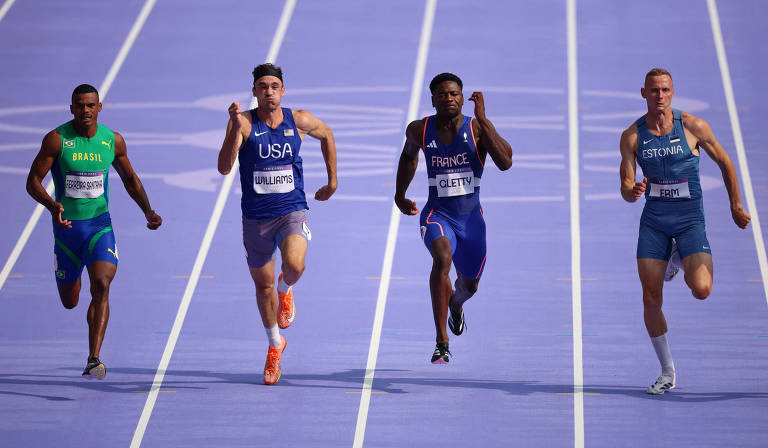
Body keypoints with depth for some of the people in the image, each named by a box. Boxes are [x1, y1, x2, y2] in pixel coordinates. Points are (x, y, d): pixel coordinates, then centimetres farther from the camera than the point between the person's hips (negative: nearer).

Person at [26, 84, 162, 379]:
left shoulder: (113, 141, -1)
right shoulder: (56, 139, -10)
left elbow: (129, 178, 15)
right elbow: (33, 181, -10)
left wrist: (148, 211, 2)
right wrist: (51, 205, -30)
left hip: (99, 225, 0)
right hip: (66, 226, 0)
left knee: (101, 286, -23)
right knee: (70, 302, 13)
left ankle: (93, 360, -24)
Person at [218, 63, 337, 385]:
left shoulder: (299, 121, -4)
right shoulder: (244, 122, -10)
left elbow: (326, 134, 19)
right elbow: (224, 168, -20)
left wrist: (332, 182, 21)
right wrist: (236, 128, -32)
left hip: (292, 212, -1)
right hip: (255, 217, 1)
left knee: (294, 265, -30)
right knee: (263, 286, 14)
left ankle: (286, 289, 9)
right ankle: (275, 346, 39)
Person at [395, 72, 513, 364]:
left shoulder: (477, 128, -13)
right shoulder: (419, 130, -5)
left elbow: (505, 162, -28)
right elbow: (409, 155, 19)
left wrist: (482, 119, -29)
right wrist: (400, 196, 20)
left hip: (470, 217, 1)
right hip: (437, 214, -1)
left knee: (469, 285, 18)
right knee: (442, 258, -33)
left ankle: (456, 305, 60)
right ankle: (441, 343, -32)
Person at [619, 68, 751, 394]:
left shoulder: (693, 126, -7)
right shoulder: (632, 136, -3)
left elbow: (724, 162, 6)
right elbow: (626, 189, -3)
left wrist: (735, 206, 9)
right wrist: (633, 192, -27)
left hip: (689, 218, -2)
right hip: (653, 220, 2)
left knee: (701, 290, -21)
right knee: (651, 300, -4)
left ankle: (679, 260, 17)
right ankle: (667, 372, 13)